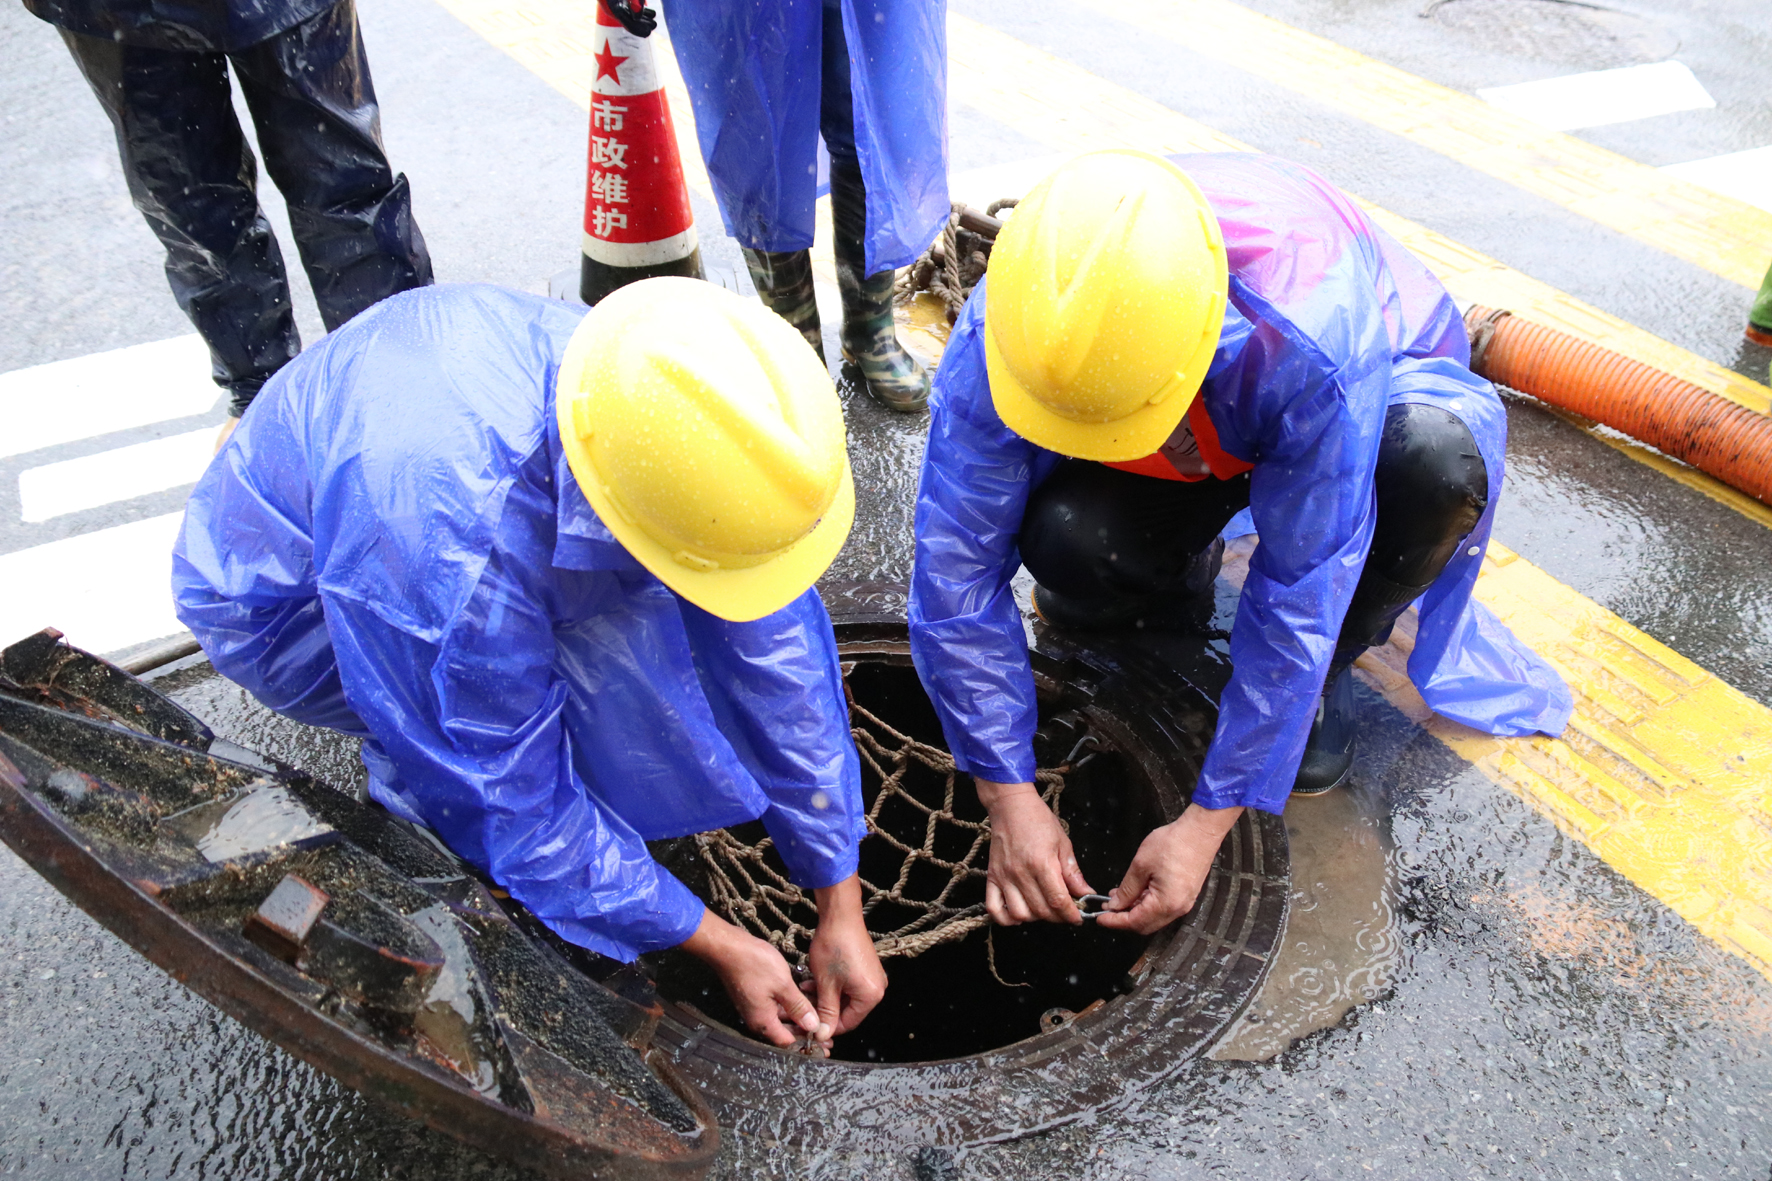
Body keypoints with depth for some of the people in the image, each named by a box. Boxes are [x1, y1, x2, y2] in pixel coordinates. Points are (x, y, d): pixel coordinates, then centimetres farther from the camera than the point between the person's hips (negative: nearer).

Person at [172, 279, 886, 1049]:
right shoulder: (453, 545, -45)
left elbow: (776, 652, -20)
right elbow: (507, 804, -30)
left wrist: (841, 906, -15)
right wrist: (720, 948, -21)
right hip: (281, 603, -5)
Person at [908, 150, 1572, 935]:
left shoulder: (1314, 342, -43)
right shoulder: (1001, 334, -33)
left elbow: (1298, 600, -36)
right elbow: (956, 567, -27)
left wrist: (1207, 824, -31)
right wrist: (1009, 798, -28)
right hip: (1190, 454, 2)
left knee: (1439, 454, -38)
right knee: (1063, 543, -31)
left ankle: (1325, 674, -7)